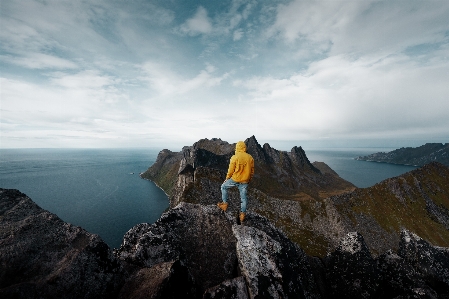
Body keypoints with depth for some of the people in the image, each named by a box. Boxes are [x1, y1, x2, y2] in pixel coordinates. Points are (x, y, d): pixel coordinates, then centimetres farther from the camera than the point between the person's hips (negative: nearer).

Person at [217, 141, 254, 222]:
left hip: (235, 179, -4)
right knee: (243, 197, 14)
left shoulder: (235, 157, -13)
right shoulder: (250, 158, 0)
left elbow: (231, 170, -9)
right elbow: (252, 171, 7)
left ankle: (225, 203, 23)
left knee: (223, 187, 20)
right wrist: (249, 180, 20)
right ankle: (242, 214, 22)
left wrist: (227, 179, 7)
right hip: (245, 181, 4)